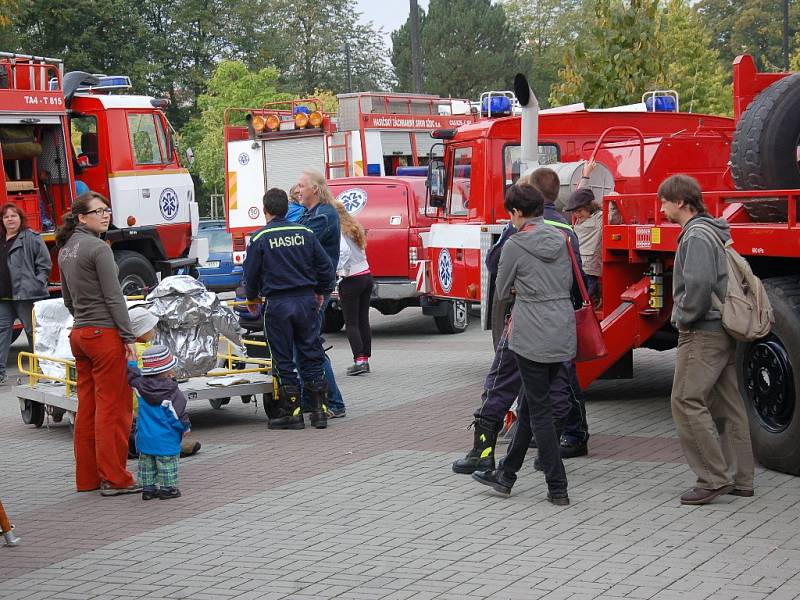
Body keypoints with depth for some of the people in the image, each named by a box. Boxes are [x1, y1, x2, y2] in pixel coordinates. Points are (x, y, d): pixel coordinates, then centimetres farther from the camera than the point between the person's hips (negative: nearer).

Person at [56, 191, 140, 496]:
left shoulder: (66, 250, 14)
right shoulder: (98, 248, -12)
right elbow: (114, 297, -14)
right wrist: (129, 337, -11)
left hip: (79, 334, 9)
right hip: (105, 334, -9)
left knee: (87, 407, 11)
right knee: (114, 408, -3)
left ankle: (87, 477, 15)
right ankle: (114, 478, -1)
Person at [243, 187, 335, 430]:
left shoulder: (260, 238, -5)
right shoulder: (305, 233, 3)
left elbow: (251, 273, 2)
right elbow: (325, 266, 6)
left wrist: (252, 297, 20)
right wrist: (321, 292, 21)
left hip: (277, 304, -3)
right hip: (306, 301, 3)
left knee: (283, 360, 5)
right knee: (311, 355, 9)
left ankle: (292, 412, 6)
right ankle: (319, 410, 9)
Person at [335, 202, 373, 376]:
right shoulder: (354, 228, 12)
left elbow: (344, 251, -27)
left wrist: (342, 270, -14)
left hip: (351, 281, -8)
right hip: (366, 276, 8)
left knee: (351, 323, -2)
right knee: (363, 320, 11)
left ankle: (359, 361, -9)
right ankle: (365, 359, 14)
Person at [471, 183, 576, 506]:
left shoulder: (515, 245, -11)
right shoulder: (561, 240, 7)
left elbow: (502, 292, -1)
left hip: (532, 337, -7)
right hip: (564, 334, 7)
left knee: (539, 410, 1)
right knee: (530, 404, 16)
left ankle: (558, 488, 2)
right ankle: (505, 475, 27)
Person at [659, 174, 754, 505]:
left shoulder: (697, 236, -15)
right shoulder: (714, 232, 17)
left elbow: (699, 283, -28)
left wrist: (685, 319, -14)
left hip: (702, 333, -10)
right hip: (723, 331, 10)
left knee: (687, 402, -9)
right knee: (727, 405, 11)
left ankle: (713, 478, -10)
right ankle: (740, 479, 15)